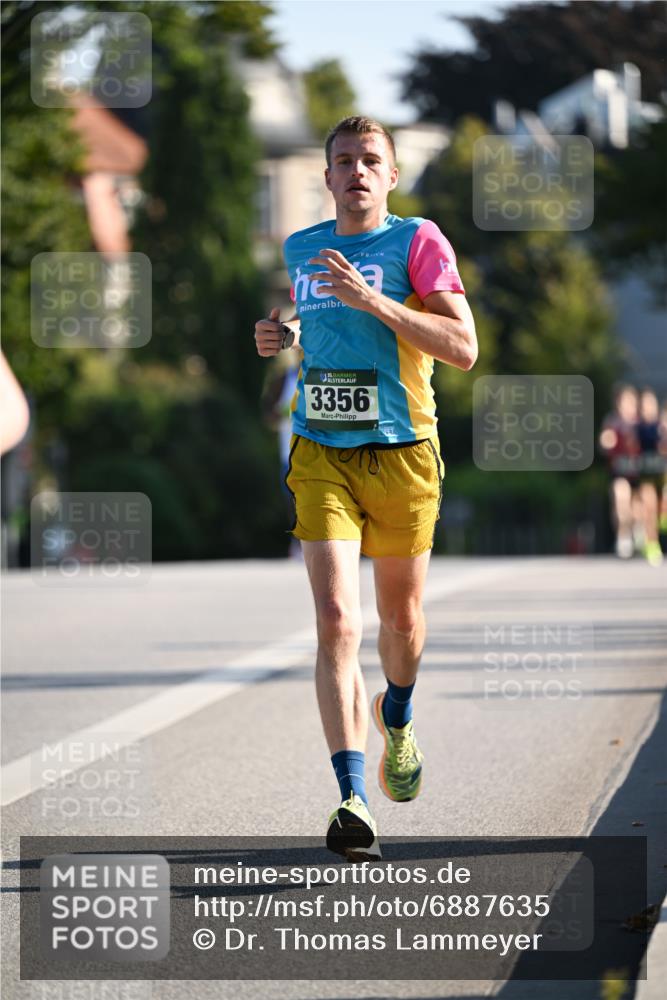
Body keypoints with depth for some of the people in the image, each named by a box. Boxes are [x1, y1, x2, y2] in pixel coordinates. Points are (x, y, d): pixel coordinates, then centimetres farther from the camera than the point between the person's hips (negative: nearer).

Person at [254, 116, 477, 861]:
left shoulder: (418, 242, -4)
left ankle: (396, 720, 48)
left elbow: (463, 348, -14)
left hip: (402, 454, -1)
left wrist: (370, 299, -21)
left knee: (400, 616, 14)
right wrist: (285, 338, 7)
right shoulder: (300, 250, 10)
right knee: (336, 624, -14)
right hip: (321, 458, 2)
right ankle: (353, 802, -18)